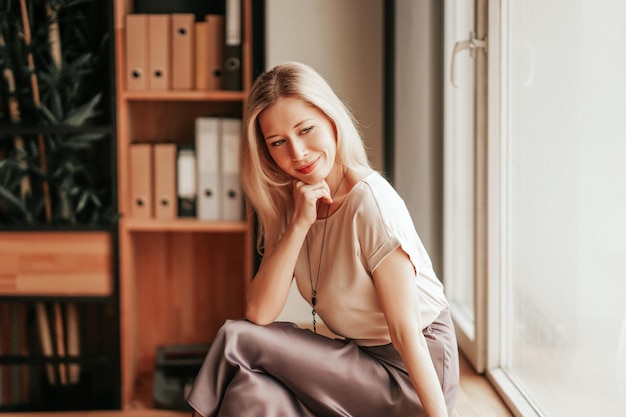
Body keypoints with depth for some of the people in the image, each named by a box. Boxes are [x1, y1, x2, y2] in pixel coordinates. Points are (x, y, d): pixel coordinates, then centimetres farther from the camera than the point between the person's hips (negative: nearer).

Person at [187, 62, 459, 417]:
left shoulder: (371, 202, -19)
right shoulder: (285, 204, 1)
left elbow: (405, 329, -20)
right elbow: (259, 314, -11)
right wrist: (299, 224, -18)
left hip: (412, 374, -6)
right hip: (361, 358, 6)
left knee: (236, 342, -16)